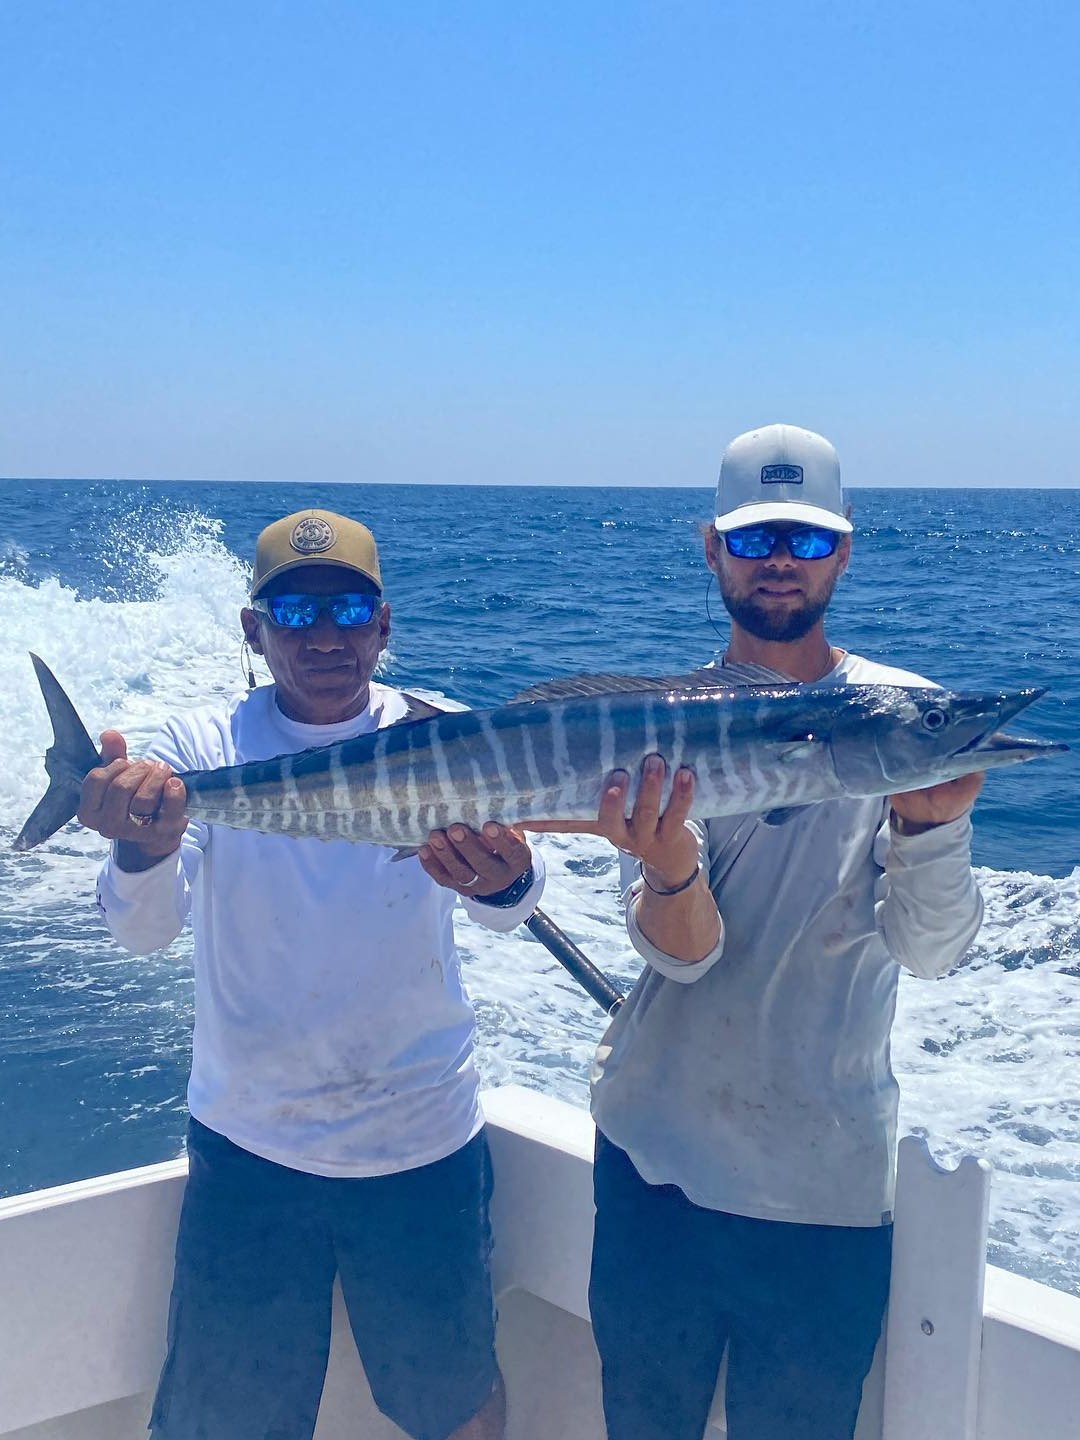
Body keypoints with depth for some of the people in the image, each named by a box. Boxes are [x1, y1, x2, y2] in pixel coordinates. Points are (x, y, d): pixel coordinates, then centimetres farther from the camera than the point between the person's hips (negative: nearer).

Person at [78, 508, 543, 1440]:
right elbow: (144, 929, -18)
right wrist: (142, 848, -41)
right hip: (248, 1146, 0)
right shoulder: (203, 748, -7)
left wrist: (505, 881, -47)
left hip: (423, 1144, 0)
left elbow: (509, 908, -22)